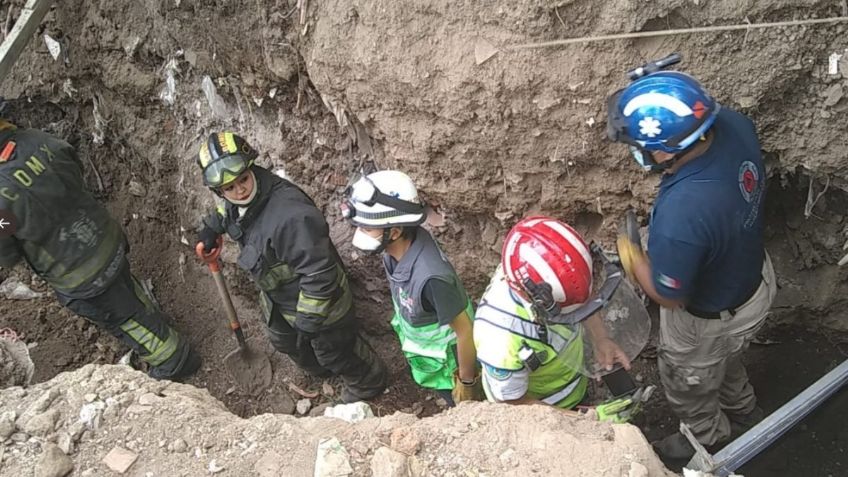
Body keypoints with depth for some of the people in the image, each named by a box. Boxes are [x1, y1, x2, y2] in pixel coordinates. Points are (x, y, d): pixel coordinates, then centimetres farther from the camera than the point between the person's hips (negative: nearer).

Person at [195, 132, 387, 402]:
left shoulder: (289, 215, -43)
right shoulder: (242, 201, -13)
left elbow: (320, 271, -37)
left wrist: (309, 318, -28)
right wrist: (213, 225, 4)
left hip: (317, 301, -9)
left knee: (336, 351, 16)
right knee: (284, 340, 34)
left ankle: (368, 384, 49)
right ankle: (320, 371, 66)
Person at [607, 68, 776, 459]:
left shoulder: (681, 215, -47)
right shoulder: (734, 124, -25)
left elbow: (668, 295, -27)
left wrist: (632, 258, -11)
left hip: (711, 318, -7)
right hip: (755, 278, 7)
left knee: (689, 386, 28)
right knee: (725, 360, 39)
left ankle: (708, 441, 60)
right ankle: (743, 412, 69)